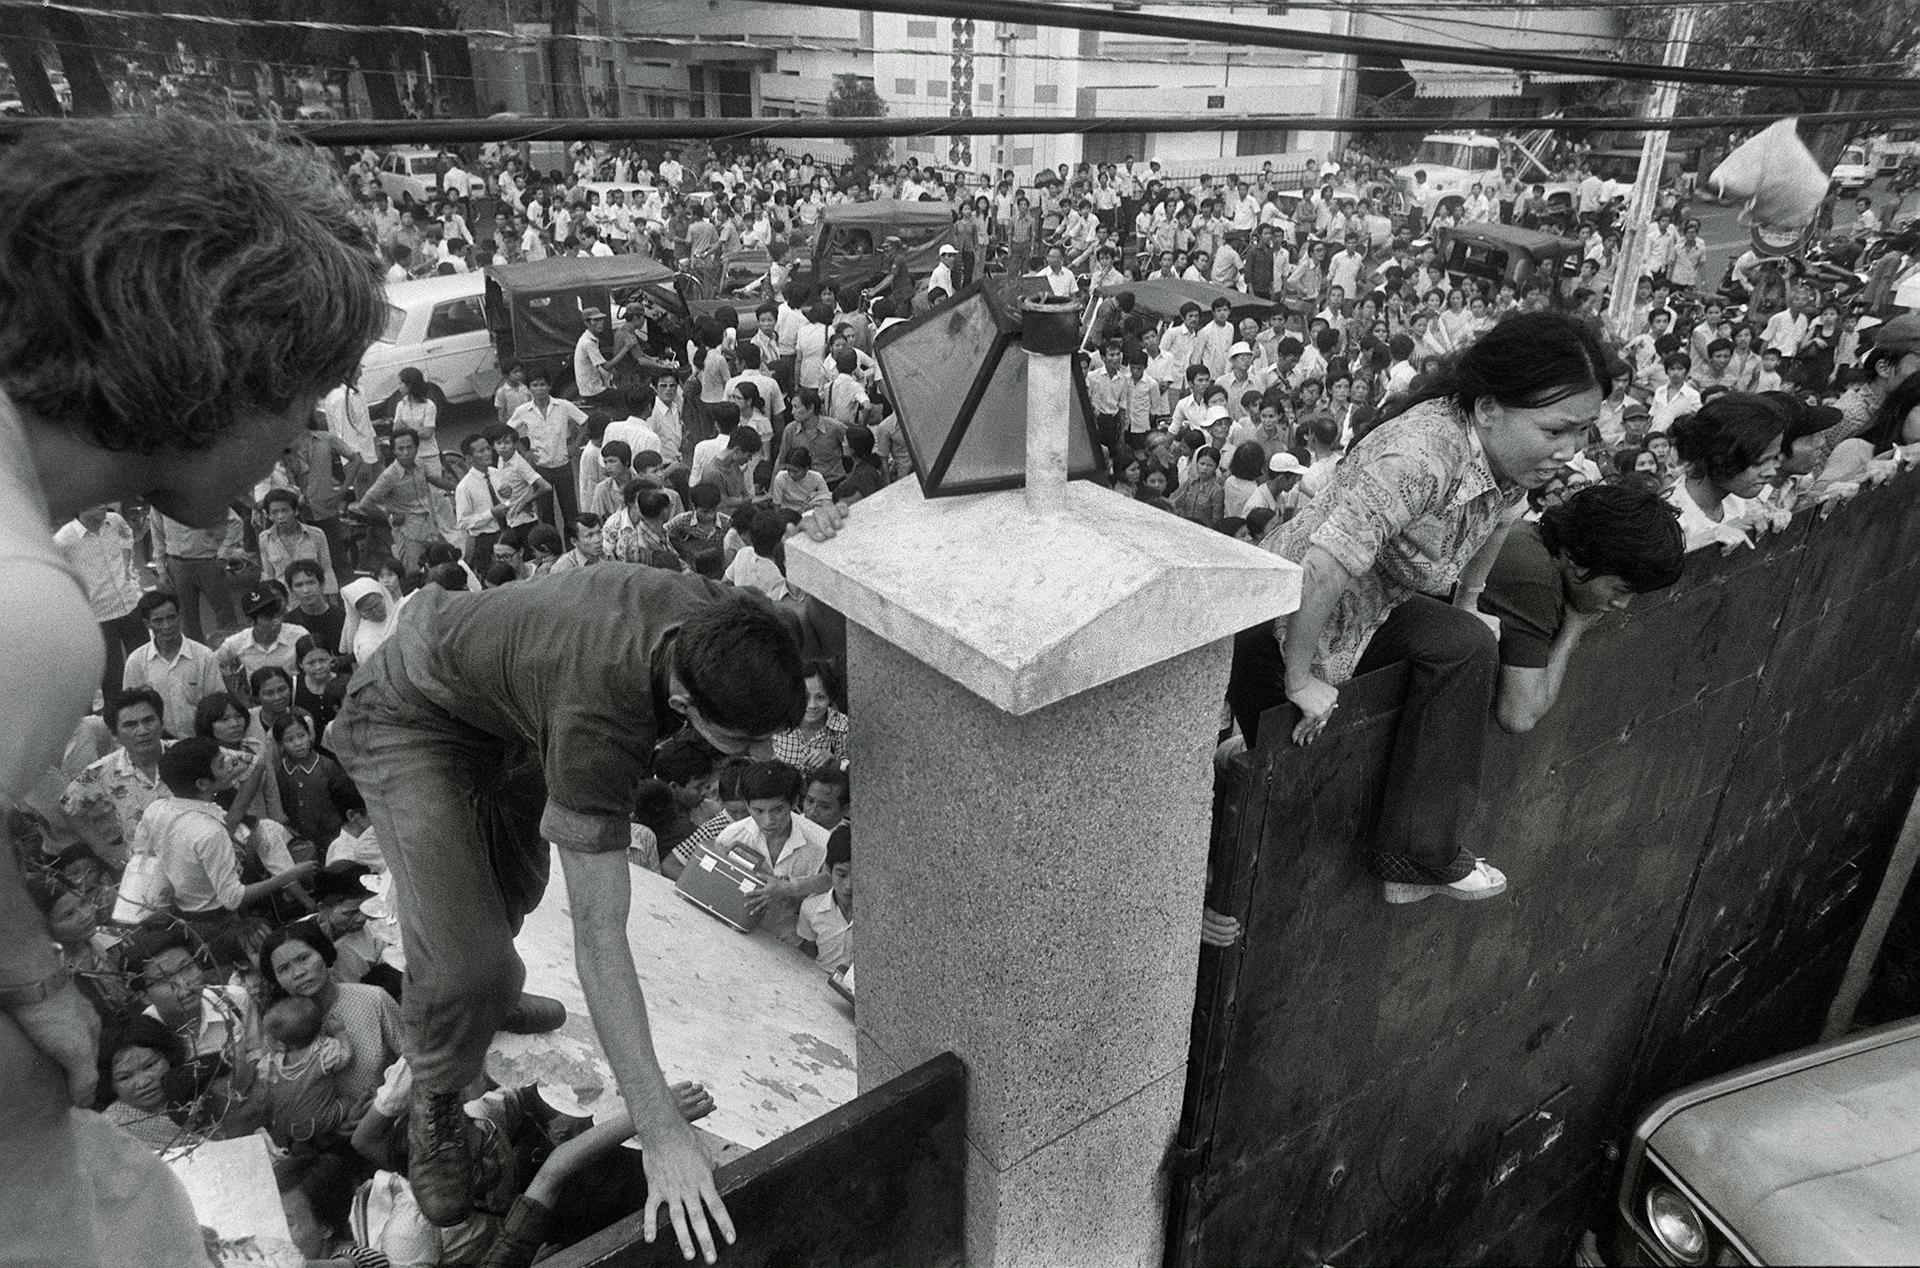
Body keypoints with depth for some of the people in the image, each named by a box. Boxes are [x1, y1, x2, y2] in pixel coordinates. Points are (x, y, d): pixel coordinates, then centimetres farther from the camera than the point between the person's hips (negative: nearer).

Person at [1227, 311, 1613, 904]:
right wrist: (1299, 679, -28)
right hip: (1279, 622, -8)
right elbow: (1319, 571, -38)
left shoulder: (1510, 450, -6)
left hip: (1367, 611, 8)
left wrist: (1468, 602, 21)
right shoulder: (1421, 456, -34)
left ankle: (1418, 859, -3)